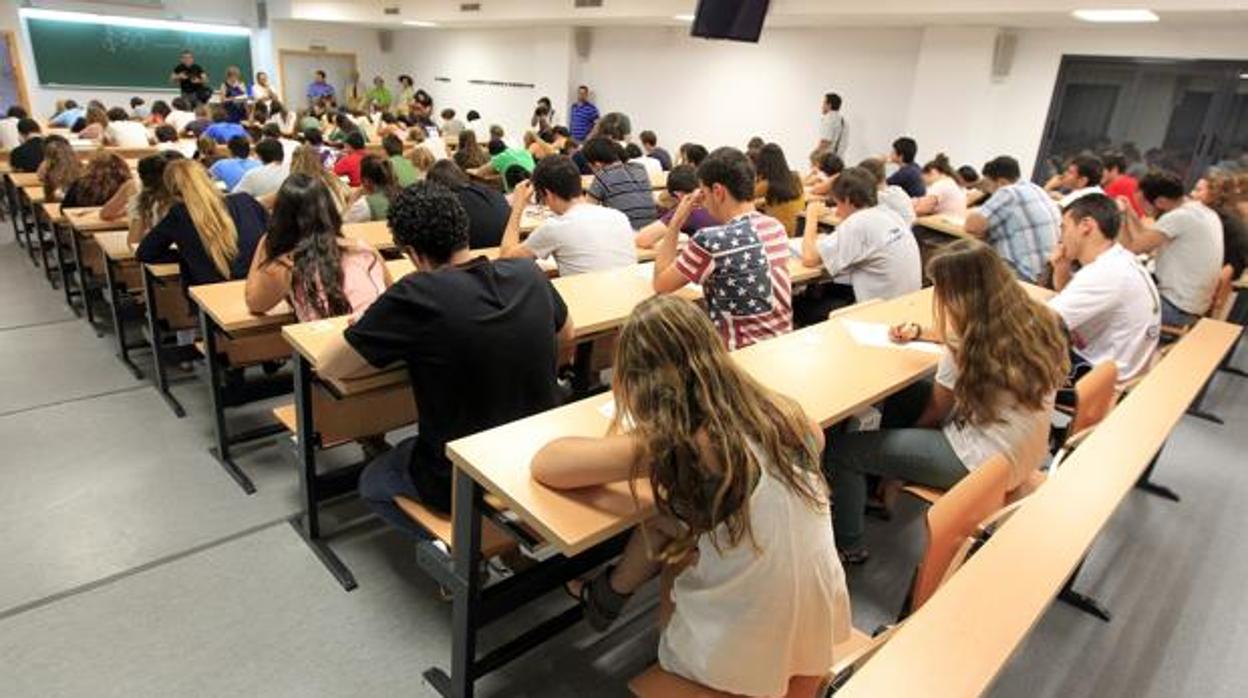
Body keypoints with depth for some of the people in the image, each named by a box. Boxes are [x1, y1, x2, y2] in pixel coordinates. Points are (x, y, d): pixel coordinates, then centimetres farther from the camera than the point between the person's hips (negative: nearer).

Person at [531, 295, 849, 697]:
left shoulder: (674, 443, -24)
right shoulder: (779, 409, -8)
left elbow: (544, 464, -15)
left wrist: (622, 442, 2)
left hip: (747, 658, -5)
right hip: (823, 624, 6)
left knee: (661, 526, 13)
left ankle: (610, 595, 40)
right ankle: (612, 593, 40)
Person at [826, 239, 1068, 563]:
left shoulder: (967, 349, -24)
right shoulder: (1034, 317, -3)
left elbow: (935, 412, -8)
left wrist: (905, 430, 11)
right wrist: (921, 332, 14)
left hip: (986, 465, -9)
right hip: (1025, 452, 9)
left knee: (840, 450, -5)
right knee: (904, 393, 24)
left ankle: (848, 546, 14)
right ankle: (881, 480, 38)